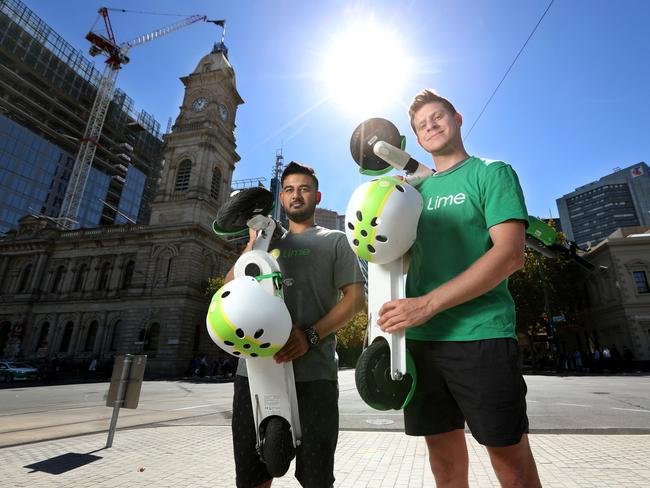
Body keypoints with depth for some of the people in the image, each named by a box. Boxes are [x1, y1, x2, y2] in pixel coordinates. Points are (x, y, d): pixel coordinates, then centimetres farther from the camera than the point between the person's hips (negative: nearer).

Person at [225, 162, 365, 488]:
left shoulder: (334, 241, 9)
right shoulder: (268, 244, 19)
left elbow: (355, 297, -2)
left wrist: (310, 336, -16)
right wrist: (253, 245, -1)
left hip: (312, 373, -3)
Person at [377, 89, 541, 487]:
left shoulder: (492, 173, 2)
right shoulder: (417, 190, 17)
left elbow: (510, 254, -12)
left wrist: (428, 304, -19)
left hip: (482, 335, -4)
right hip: (420, 338, 5)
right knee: (443, 453, 14)